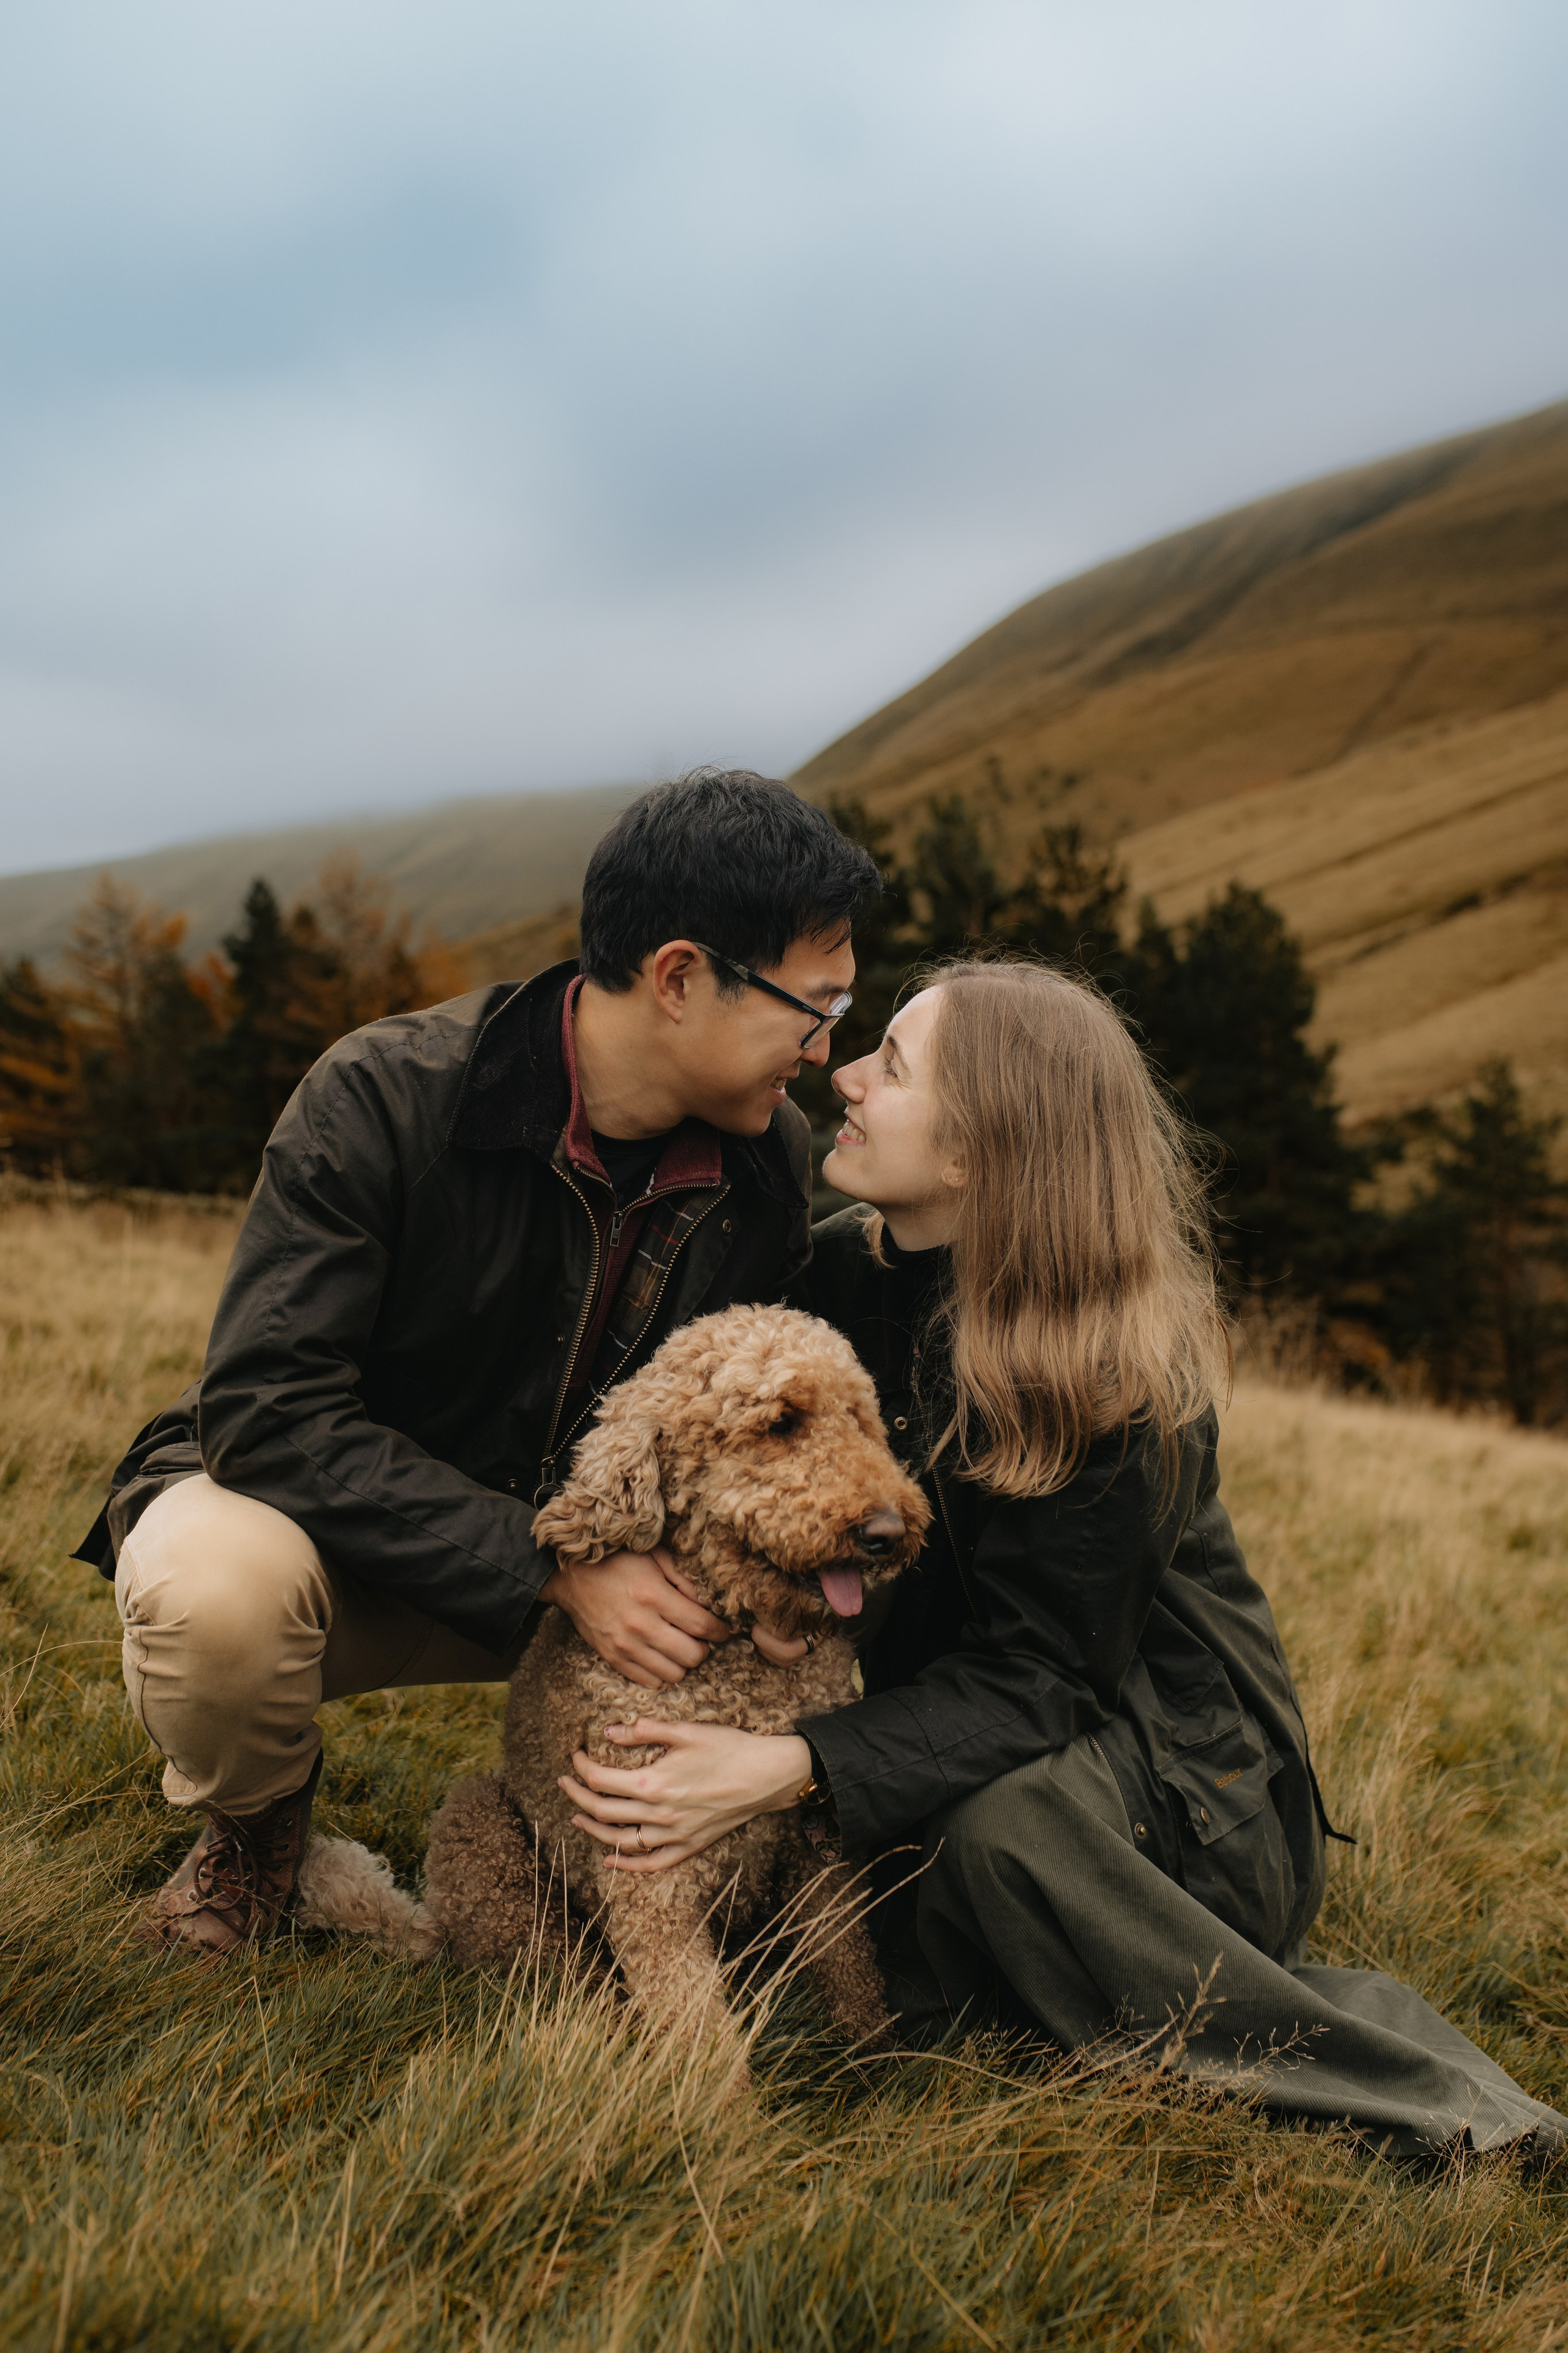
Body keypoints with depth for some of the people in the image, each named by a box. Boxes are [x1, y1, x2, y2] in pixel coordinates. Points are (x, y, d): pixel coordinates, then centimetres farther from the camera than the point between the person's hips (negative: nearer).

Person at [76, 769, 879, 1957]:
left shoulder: (771, 1160, -9)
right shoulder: (384, 1097, -26)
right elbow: (270, 1410, -29)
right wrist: (556, 1571, -34)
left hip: (567, 1543, 4)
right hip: (320, 1518, -4)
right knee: (217, 1585, -37)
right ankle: (258, 1819, 0)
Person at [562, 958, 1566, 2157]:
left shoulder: (1119, 1380, -26)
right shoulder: (839, 1270, -6)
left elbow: (1030, 1678, -27)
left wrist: (795, 1767, -40)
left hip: (1176, 1778, -6)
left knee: (999, 1823, -36)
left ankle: (1401, 2082, -17)